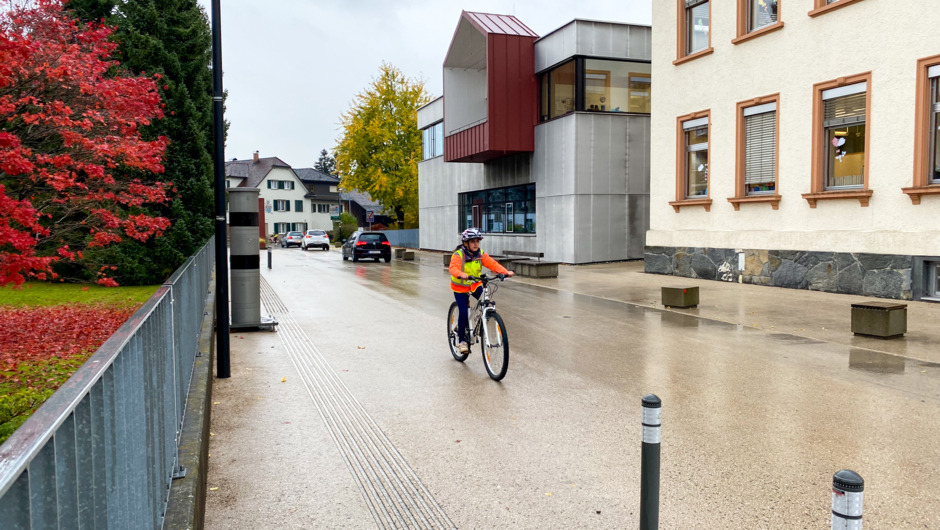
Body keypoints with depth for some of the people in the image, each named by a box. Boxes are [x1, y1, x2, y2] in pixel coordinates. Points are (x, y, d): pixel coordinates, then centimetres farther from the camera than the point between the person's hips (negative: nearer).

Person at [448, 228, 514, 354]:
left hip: (475, 285, 4)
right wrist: (461, 274, -60)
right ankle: (462, 340, 6)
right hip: (460, 287, -4)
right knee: (464, 313, -10)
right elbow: (453, 268, -37)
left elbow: (492, 264, -19)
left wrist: (505, 272, -37)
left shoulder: (481, 254, -7)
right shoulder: (458, 255, -20)